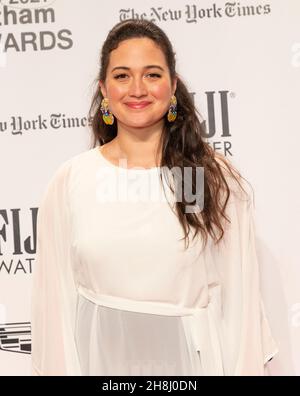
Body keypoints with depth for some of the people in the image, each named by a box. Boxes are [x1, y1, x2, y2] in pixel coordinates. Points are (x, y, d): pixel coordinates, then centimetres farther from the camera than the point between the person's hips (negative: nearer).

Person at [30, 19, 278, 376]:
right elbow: (55, 296, -1)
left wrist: (246, 369, -4)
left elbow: (240, 298, -3)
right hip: (100, 356, 1)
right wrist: (58, 368, -1)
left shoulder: (219, 179, -7)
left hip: (191, 357, -1)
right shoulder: (70, 180, -5)